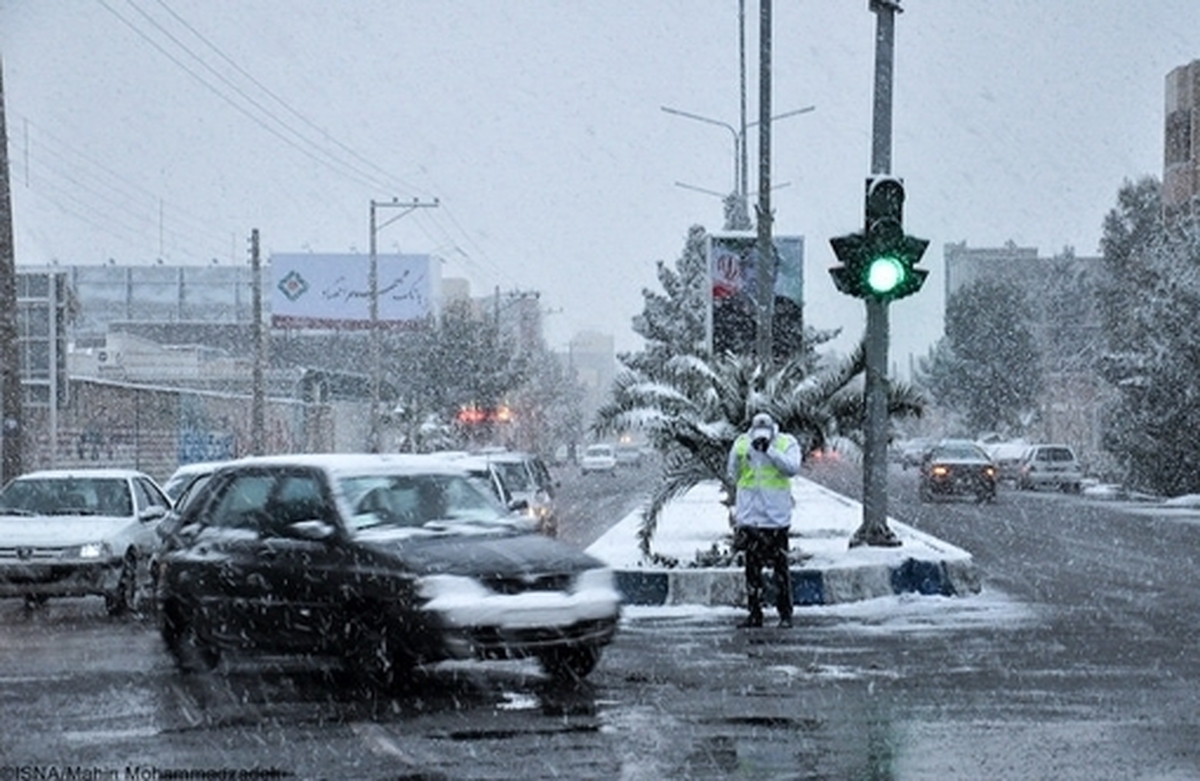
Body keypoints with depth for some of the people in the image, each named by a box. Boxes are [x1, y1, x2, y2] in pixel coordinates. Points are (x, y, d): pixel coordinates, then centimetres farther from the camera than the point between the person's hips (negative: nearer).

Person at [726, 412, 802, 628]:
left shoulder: (787, 443, -2)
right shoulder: (741, 444, 3)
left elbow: (792, 468, -18)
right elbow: (732, 475, 8)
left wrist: (770, 450, -23)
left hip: (777, 515, -2)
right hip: (750, 514, 2)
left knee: (780, 565, 0)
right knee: (752, 566, 6)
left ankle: (785, 614, 5)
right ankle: (754, 613, 11)